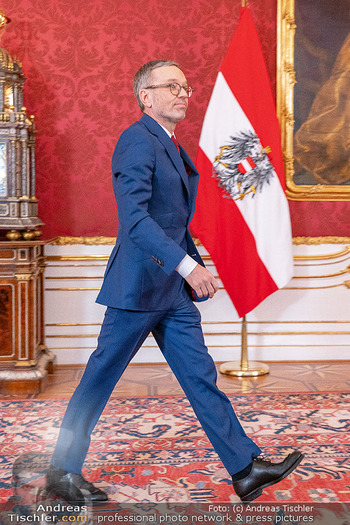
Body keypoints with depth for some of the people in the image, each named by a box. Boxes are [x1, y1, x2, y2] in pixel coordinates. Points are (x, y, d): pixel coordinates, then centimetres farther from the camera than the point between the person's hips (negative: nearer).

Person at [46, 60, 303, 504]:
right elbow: (134, 217, -25)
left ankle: (245, 469, 13)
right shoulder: (138, 141, -14)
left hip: (173, 289, 9)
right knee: (99, 380, 3)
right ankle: (62, 472, 18)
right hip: (138, 287, -9)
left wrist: (196, 266, 21)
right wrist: (187, 265, -31)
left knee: (201, 377, 9)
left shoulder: (172, 147, 16)